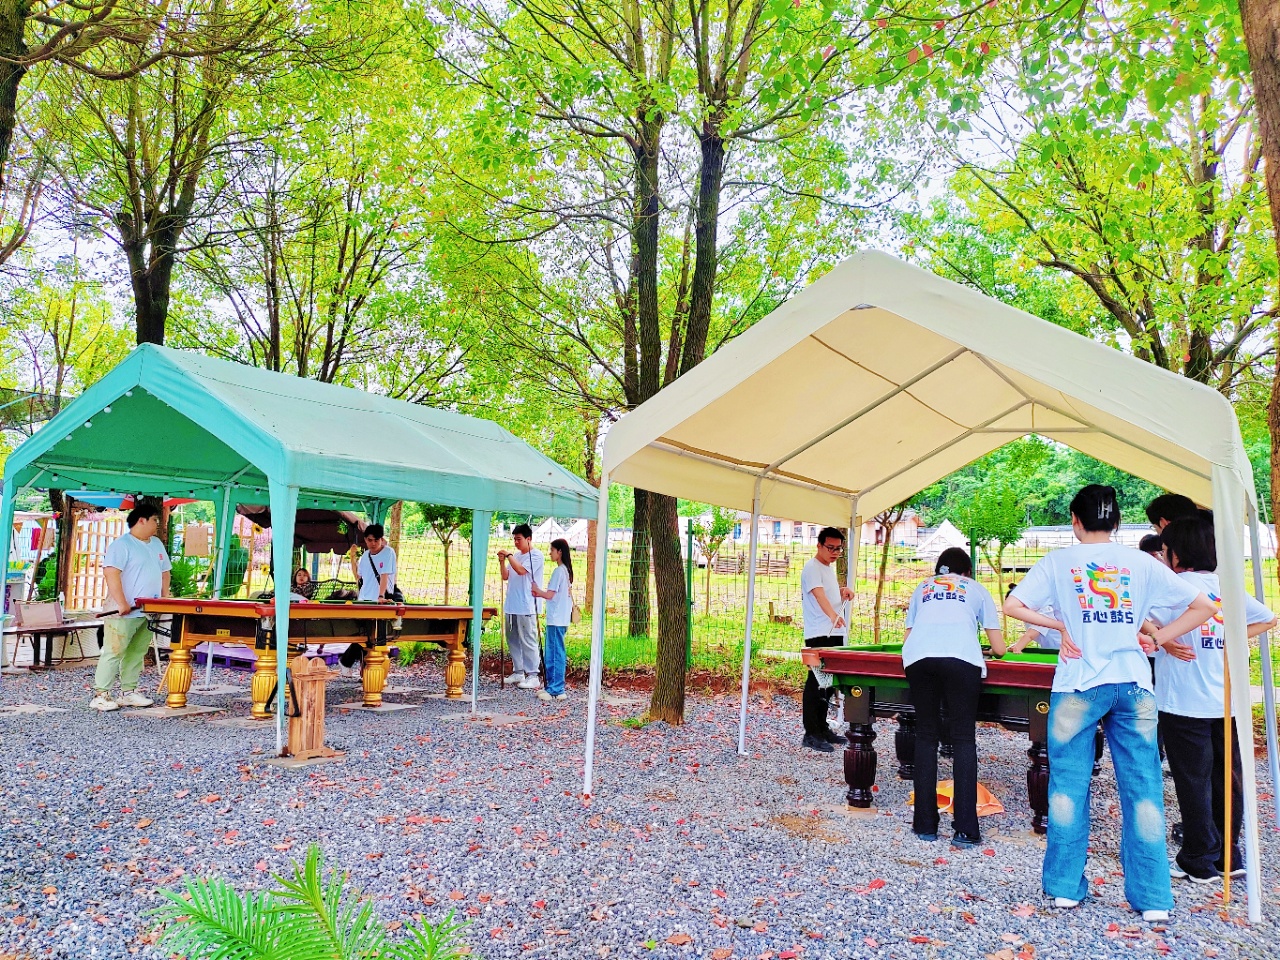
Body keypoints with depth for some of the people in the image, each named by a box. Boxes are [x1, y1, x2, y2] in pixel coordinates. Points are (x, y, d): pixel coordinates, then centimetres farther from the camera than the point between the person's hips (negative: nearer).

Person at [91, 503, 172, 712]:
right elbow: (111, 573, -19)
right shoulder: (121, 545, -9)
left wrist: (165, 599, 13)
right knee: (113, 653, -5)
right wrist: (121, 604, -24)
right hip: (125, 613, -8)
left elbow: (164, 572, 23)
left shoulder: (157, 544, 17)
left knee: (137, 653, 12)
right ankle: (100, 695, 1)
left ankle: (129, 692, 19)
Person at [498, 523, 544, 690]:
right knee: (513, 640, 12)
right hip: (511, 606, 8)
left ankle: (533, 676, -3)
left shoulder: (536, 555, -7)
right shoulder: (516, 555, 15)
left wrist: (508, 555, -15)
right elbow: (505, 576, 15)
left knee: (528, 641, -6)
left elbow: (521, 570, -20)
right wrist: (502, 561, 0)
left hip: (526, 607, -8)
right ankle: (518, 672, 21)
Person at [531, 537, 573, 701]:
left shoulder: (558, 571, -15)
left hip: (556, 620, -10)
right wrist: (539, 593, 12)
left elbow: (549, 595, -17)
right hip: (562, 618, 10)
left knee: (555, 654, -5)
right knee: (553, 654, 14)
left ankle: (556, 690, -2)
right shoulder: (567, 570, 14)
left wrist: (537, 590, 0)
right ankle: (552, 686, 19)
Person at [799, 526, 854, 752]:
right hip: (818, 635, -9)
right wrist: (833, 616, -46)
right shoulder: (812, 568, -12)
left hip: (835, 634, 9)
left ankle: (822, 727, 23)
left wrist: (842, 592, 8)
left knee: (829, 683, 14)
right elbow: (819, 595, -29)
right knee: (816, 683, -7)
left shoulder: (830, 569, 17)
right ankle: (811, 734, -3)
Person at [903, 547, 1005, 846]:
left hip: (918, 658, 2)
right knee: (964, 739, 5)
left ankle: (925, 825, 12)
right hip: (961, 658, -2)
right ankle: (965, 830, 1)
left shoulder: (922, 588, 34)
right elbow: (999, 648, 27)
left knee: (925, 737, 11)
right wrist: (1001, 648, 50)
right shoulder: (976, 588, 29)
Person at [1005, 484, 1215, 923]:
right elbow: (1202, 606, 4)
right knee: (1142, 788, 7)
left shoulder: (1058, 561, -1)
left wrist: (1060, 624, 2)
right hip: (1133, 685, 2)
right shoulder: (1141, 563, 4)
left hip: (1077, 686, -1)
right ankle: (1152, 897, 11)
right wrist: (1156, 638, 6)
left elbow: (1013, 605, -8)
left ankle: (1065, 887, 14)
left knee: (1069, 784, 7)